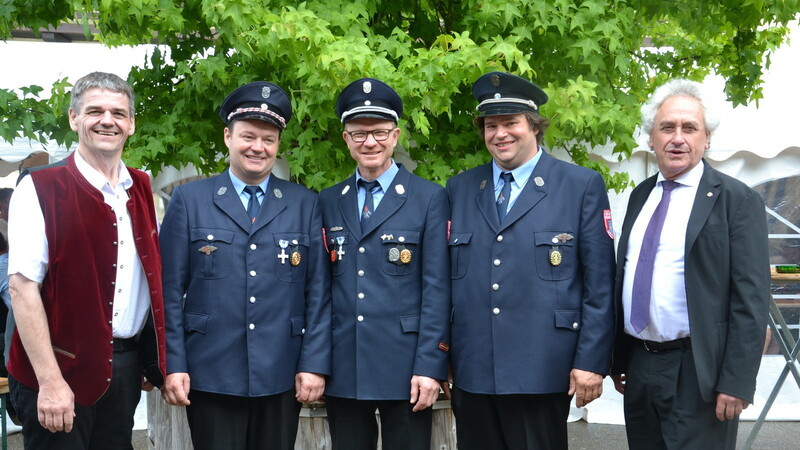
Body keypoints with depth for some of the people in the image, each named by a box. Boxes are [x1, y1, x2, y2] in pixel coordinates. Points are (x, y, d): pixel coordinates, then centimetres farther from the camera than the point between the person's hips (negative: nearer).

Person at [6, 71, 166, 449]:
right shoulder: (39, 190, -9)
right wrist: (49, 380, -19)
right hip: (62, 367, -5)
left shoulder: (141, 189, 10)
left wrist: (152, 360, 10)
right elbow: (23, 287, -14)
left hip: (126, 366, 5)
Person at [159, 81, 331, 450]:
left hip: (282, 379, 1)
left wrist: (314, 364, -2)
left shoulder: (306, 204, 7)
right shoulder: (189, 199, 4)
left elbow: (318, 292, 4)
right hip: (210, 377, -1)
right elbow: (170, 290, 2)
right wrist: (173, 364, -4)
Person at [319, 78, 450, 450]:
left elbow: (436, 287, -6)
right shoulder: (328, 202, 10)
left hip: (404, 367, -3)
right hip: (343, 371, 3)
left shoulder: (429, 198, -1)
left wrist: (429, 366, -11)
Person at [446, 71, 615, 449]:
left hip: (542, 372, -3)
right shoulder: (459, 188, 11)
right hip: (471, 372, 3)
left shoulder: (582, 186, 0)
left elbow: (599, 284, -2)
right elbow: (446, 275, 14)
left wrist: (591, 360, -7)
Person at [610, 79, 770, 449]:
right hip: (639, 366, 6)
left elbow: (751, 297, -12)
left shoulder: (736, 200, -8)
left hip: (697, 373, -6)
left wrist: (737, 381, -17)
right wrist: (618, 359, 14)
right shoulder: (641, 196, 11)